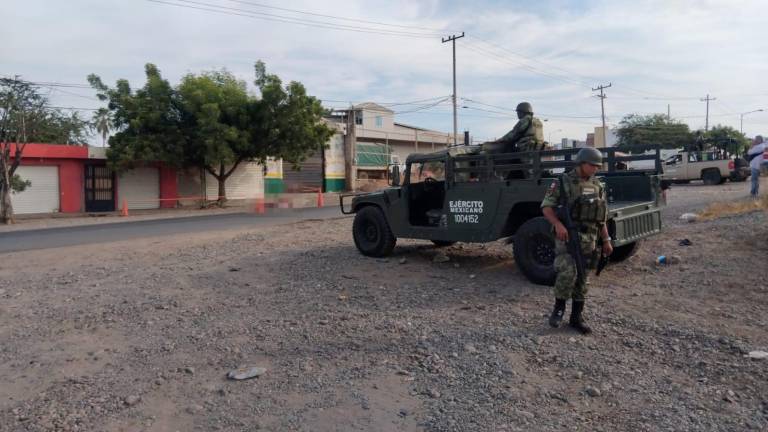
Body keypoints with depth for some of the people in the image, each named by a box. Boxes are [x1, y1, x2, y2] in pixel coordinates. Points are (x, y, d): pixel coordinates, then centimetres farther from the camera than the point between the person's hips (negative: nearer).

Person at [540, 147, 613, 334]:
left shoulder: (598, 186, 11)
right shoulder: (563, 182, -5)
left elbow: (602, 216, 17)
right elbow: (546, 207, -10)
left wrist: (606, 240, 13)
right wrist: (557, 224, -27)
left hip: (588, 238, 5)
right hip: (566, 235, -5)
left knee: (582, 278, 8)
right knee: (568, 272, -20)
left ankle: (576, 317, 18)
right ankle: (559, 307, 3)